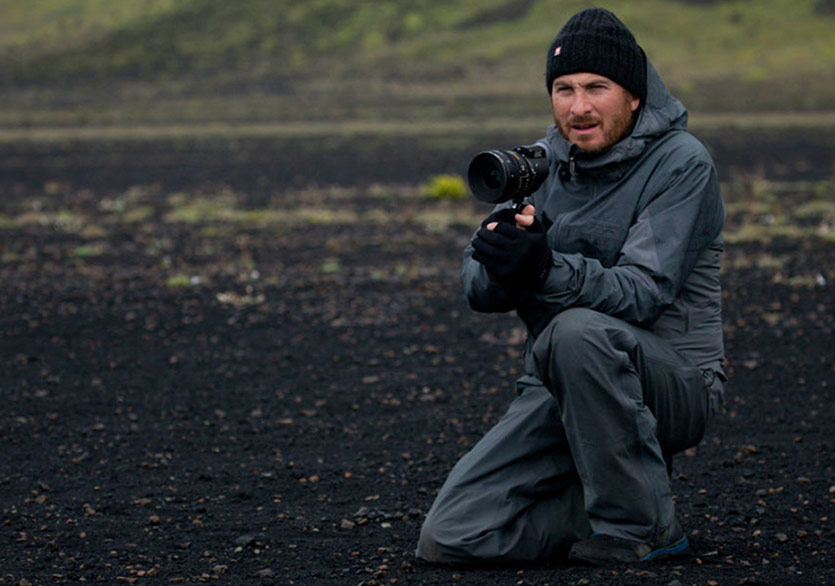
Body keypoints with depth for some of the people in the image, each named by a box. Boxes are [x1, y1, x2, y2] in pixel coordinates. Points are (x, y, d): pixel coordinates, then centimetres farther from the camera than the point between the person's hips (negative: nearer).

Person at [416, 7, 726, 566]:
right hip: (561, 389, 5)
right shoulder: (544, 162, 6)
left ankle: (639, 523, -19)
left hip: (674, 385, -5)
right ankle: (609, 499, 10)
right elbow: (478, 289, 1)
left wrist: (547, 268, -40)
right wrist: (502, 260, -24)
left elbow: (644, 292, -23)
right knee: (449, 538, -11)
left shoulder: (681, 163, -10)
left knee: (579, 330, -38)